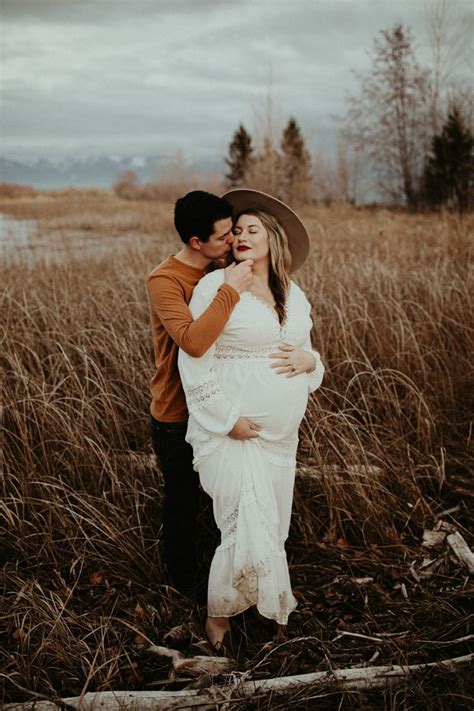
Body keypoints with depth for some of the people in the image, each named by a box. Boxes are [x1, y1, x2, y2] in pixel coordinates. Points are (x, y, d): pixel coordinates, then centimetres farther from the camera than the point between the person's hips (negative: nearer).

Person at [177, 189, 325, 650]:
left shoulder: (293, 296, 10)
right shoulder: (215, 287, -9)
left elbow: (307, 355, 19)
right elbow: (194, 361, -12)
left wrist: (308, 360, -6)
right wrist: (228, 421, -13)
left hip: (281, 434, 6)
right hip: (229, 431, -6)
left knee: (273, 525, 14)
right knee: (248, 530, -8)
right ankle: (218, 611, 19)